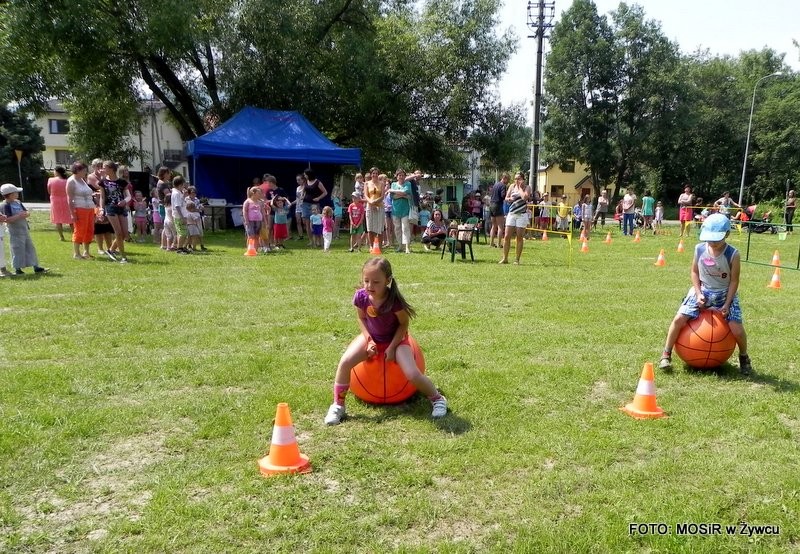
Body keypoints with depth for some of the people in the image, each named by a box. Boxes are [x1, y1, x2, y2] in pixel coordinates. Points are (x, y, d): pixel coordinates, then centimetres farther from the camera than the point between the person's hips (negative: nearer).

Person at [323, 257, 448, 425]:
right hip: (371, 337, 4)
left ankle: (437, 398, 10)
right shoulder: (361, 296, -20)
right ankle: (338, 405, 1)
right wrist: (369, 340, -12)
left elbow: (404, 324, -16)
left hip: (395, 339, -3)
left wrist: (392, 347, -18)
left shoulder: (394, 300, -31)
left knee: (413, 375, -21)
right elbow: (361, 318, -1)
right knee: (344, 362, -19)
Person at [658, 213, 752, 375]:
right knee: (679, 318, -14)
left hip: (725, 294, -1)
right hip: (703, 291, 2)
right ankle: (666, 354, 0)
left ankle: (744, 358, 22)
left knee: (737, 329, -10)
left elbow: (734, 280, -10)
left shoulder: (733, 255, -16)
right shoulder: (700, 249, -11)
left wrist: (727, 304, -14)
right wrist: (698, 294, -9)